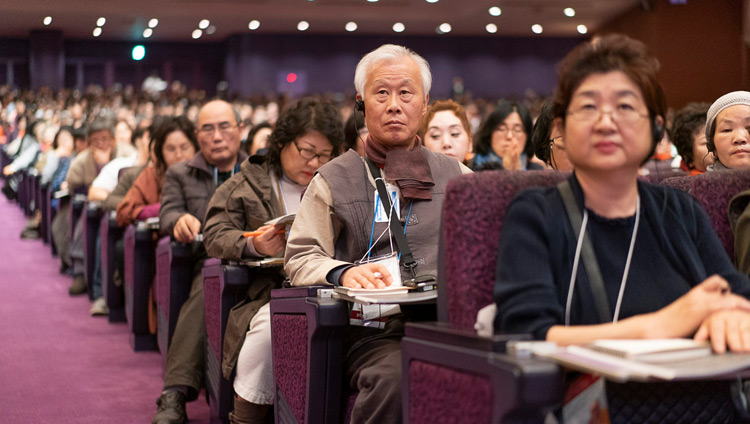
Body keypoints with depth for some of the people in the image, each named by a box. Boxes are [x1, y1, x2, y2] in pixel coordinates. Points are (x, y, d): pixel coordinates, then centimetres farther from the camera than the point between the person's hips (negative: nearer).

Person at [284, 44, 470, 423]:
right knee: (395, 378, -36)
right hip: (373, 331, -2)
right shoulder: (334, 179, 15)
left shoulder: (456, 175, 23)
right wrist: (343, 273, -14)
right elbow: (300, 257, 8)